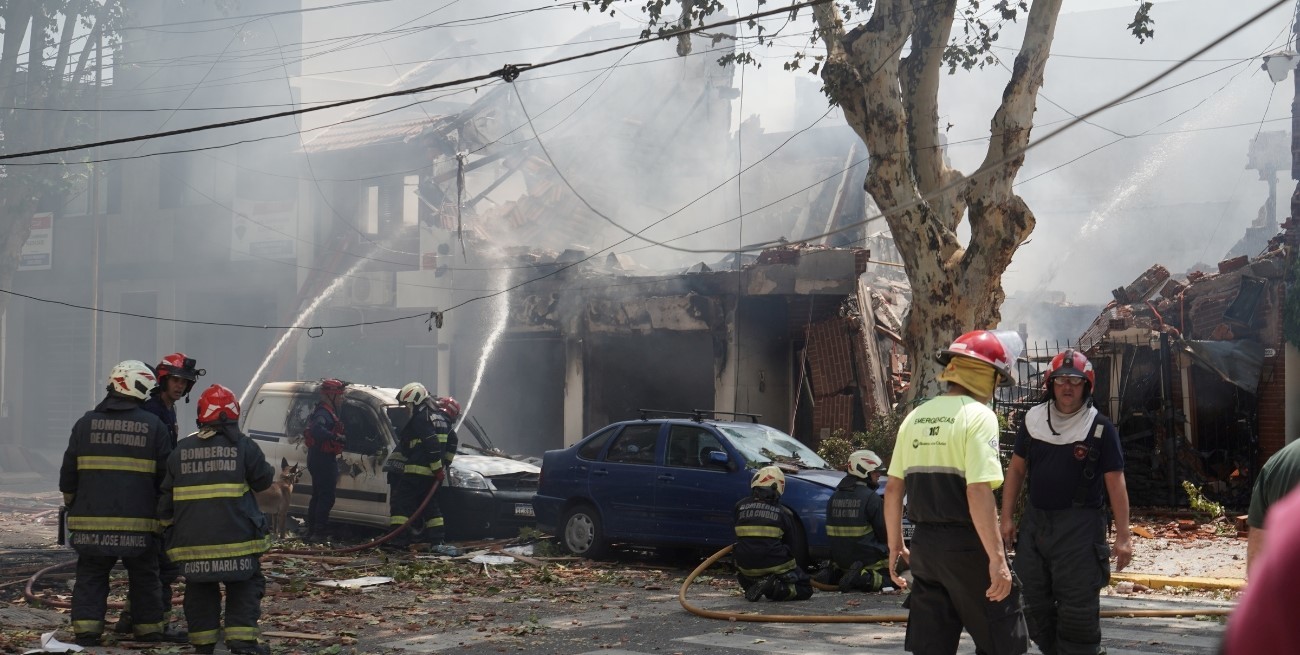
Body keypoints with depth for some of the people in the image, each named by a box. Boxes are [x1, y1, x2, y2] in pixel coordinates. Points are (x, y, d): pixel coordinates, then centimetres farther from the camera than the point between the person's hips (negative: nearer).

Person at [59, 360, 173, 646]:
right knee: (144, 578, 12)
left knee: (91, 576, 10)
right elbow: (166, 476, 0)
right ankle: (149, 630, 16)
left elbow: (68, 473, 6)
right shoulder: (154, 426, -2)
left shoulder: (86, 423, 2)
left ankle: (86, 630, 2)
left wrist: (73, 506, 20)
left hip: (92, 519, 1)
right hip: (138, 523, -1)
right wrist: (163, 513, 15)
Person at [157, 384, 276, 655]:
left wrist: (168, 523, 24)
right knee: (245, 586, 5)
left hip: (192, 539, 3)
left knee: (200, 589, 14)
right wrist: (271, 471, 27)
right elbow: (263, 480, 6)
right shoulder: (243, 446, -4)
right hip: (235, 537, -3)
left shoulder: (181, 450, 7)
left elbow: (167, 495, 11)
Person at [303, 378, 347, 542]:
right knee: (326, 497, -11)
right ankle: (320, 533, -12)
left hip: (320, 459, 11)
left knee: (318, 497, 17)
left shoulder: (326, 412, 16)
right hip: (323, 460, -11)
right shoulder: (323, 413, -18)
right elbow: (317, 429, -37)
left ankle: (312, 532, 24)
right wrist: (335, 437, -43)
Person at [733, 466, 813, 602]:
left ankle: (751, 587, 7)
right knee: (805, 589, 11)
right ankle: (776, 588, -14)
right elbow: (793, 547, 4)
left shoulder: (741, 506, 1)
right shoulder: (783, 513, -3)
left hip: (746, 567, 3)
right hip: (775, 566, -3)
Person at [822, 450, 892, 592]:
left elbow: (831, 531, 12)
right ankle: (865, 578, -20)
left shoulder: (834, 497, 6)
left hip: (840, 559, 7)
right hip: (867, 558, -7)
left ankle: (837, 574, 4)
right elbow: (883, 531, -8)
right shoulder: (871, 498, -14)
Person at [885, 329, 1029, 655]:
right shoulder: (978, 416, -11)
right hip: (966, 545, -7)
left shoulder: (916, 417, 10)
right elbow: (979, 493, -21)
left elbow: (893, 489, 12)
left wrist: (895, 545, 21)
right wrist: (996, 558, -21)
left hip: (924, 543, 7)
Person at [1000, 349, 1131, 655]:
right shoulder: (1033, 420, 7)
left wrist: (1123, 537, -8)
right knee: (1035, 605, 11)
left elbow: (1116, 483, -4)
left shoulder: (1100, 428, -4)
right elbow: (1017, 469, 13)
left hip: (1079, 526, -5)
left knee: (1078, 611, -5)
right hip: (1035, 521, 5)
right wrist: (1007, 518, 7)